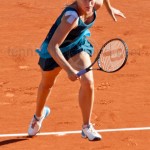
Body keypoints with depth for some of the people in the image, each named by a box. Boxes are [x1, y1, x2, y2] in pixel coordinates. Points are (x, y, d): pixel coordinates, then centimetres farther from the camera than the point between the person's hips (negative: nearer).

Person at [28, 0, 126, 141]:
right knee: (47, 84, 21)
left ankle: (86, 127, 1)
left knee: (88, 82, -17)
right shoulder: (71, 17, -44)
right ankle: (39, 115, 54)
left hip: (78, 44, 4)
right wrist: (69, 70, -53)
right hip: (55, 49, -4)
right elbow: (52, 47, -47)